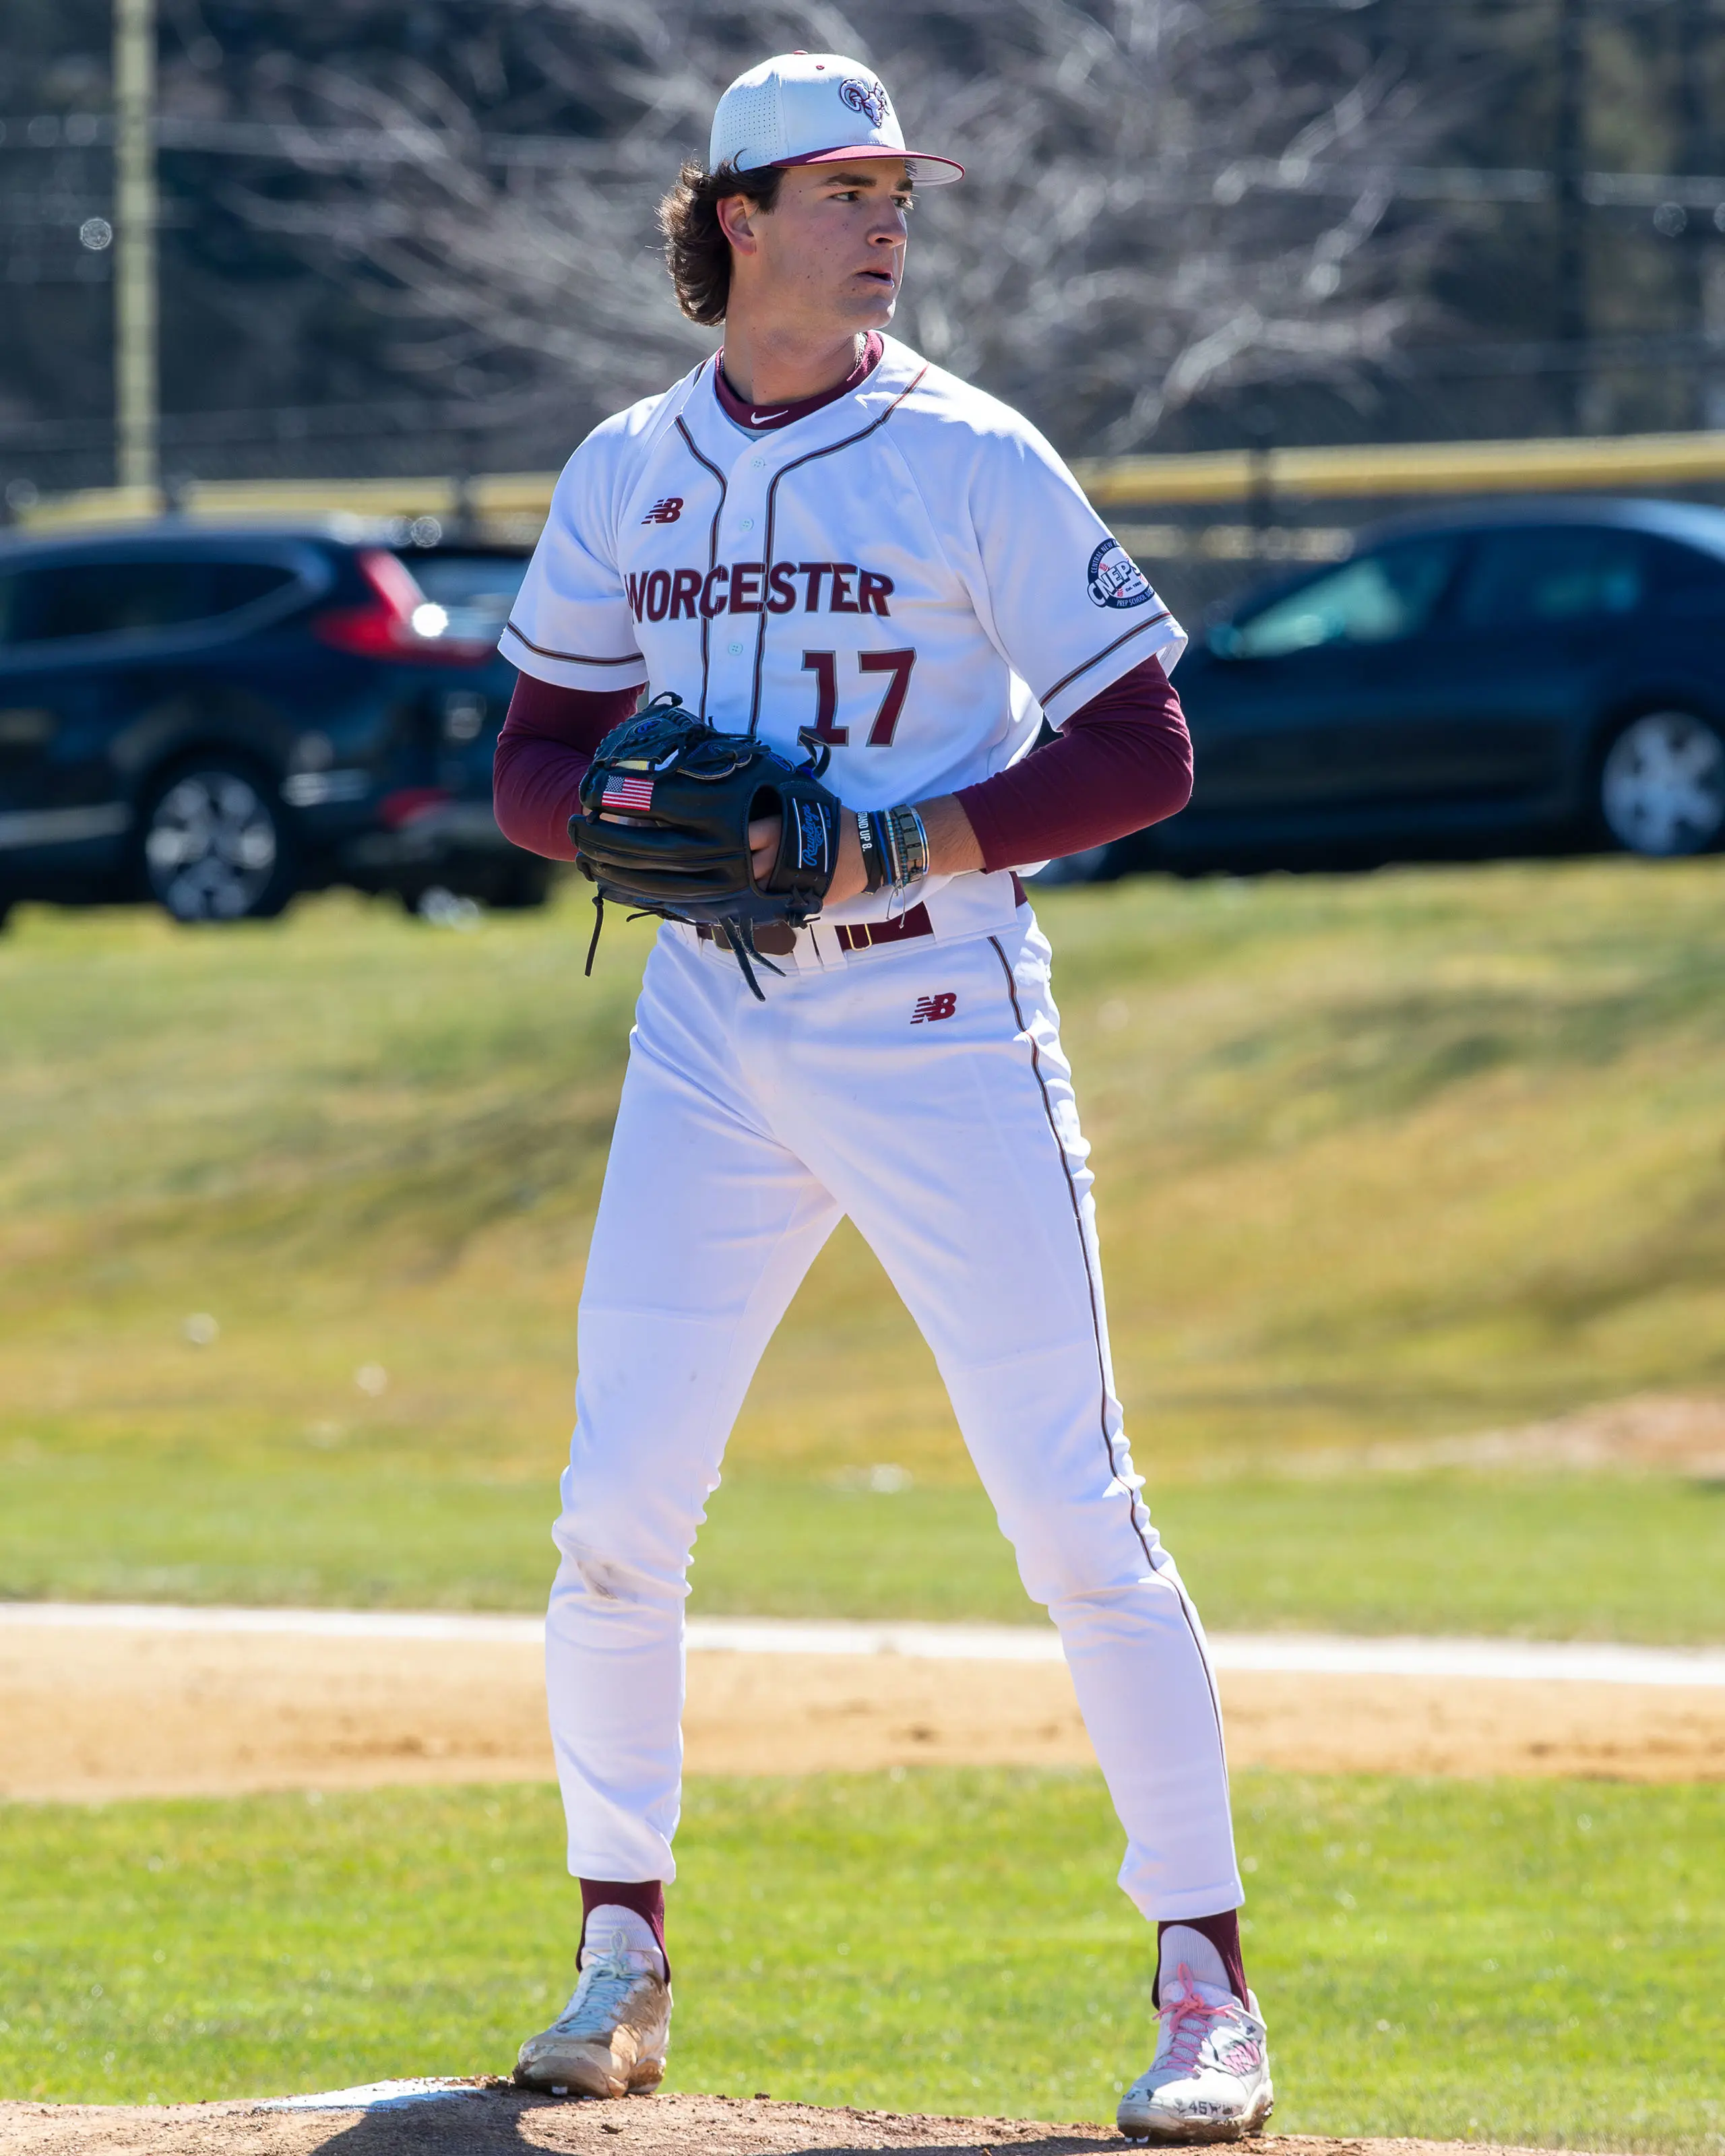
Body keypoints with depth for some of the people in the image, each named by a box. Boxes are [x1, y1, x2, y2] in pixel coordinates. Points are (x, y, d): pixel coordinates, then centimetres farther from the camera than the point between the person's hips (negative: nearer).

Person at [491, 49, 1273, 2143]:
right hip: (710, 1038, 4)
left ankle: (1205, 1984, -1)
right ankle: (619, 1950, 17)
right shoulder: (625, 474, 8)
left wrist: (896, 844, -17)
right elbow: (531, 765, 13)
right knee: (616, 1515, 1)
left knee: (1074, 1516, -7)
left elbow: (1142, 748, -6)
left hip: (939, 1027, -4)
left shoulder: (972, 461, -4)